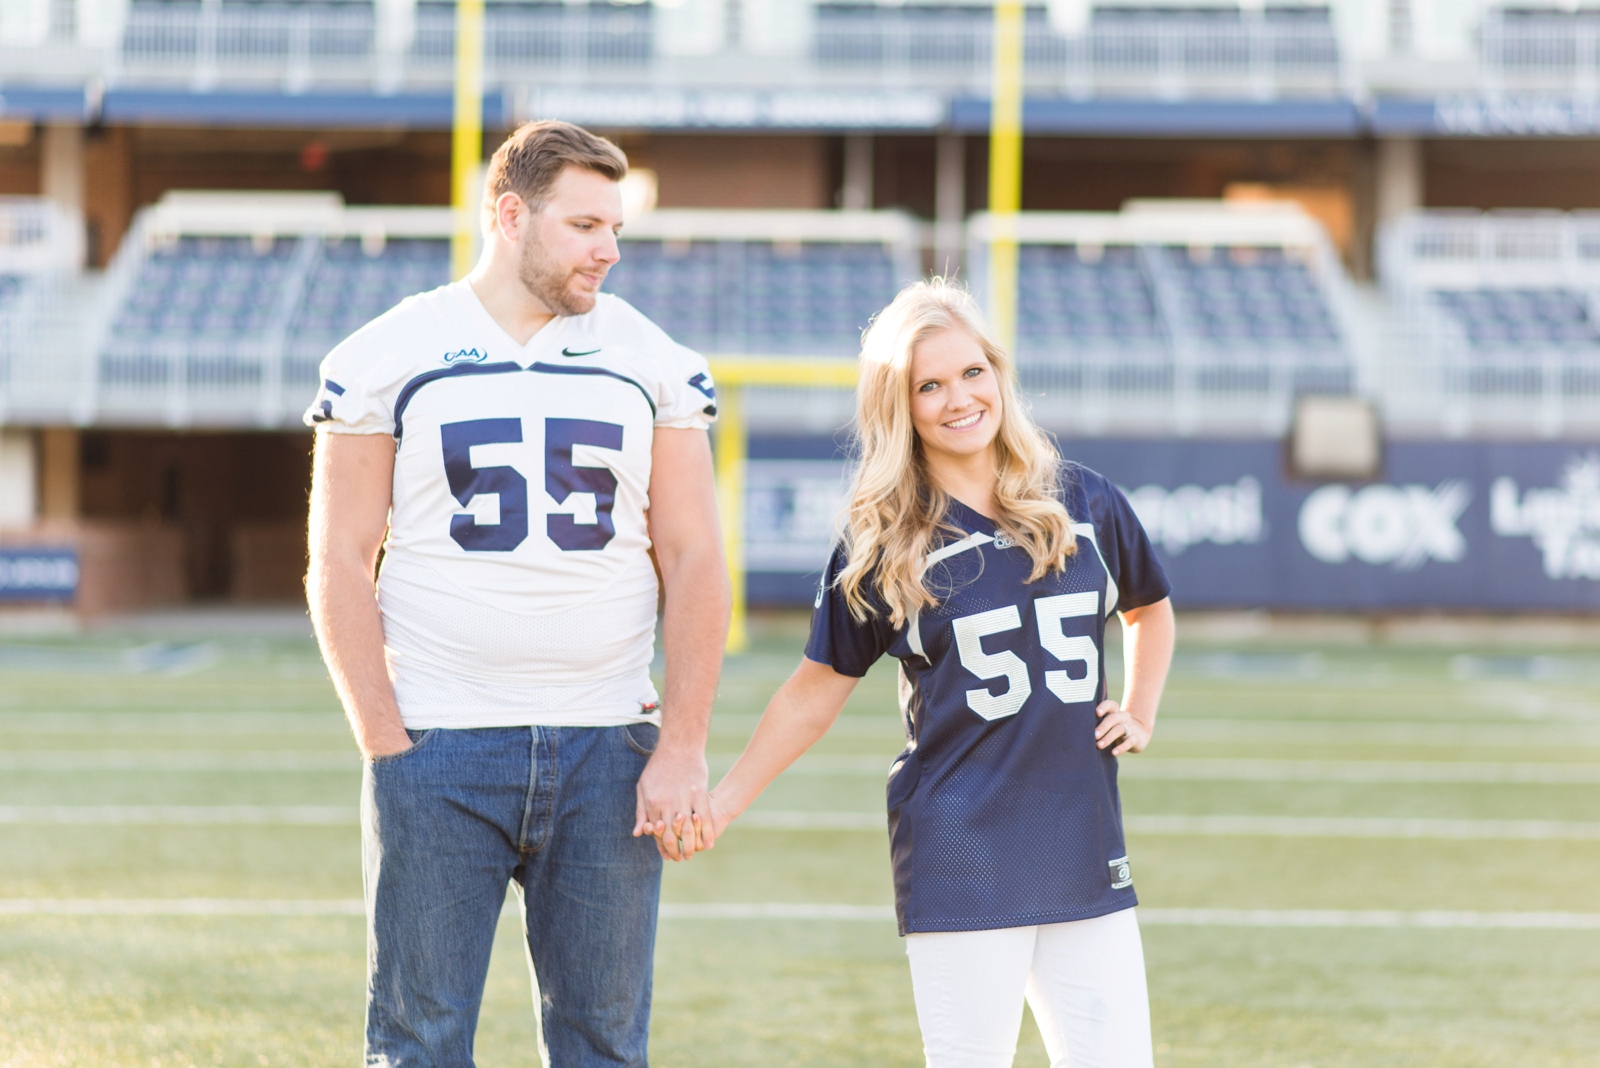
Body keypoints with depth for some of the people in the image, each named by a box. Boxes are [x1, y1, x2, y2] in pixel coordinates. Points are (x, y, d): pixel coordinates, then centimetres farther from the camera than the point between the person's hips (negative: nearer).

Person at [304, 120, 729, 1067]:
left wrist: (683, 751, -4)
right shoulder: (388, 357, 2)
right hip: (440, 742, -2)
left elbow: (695, 563, 5)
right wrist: (386, 744, -7)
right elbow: (340, 565, 2)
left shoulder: (653, 365, 8)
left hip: (606, 746, 2)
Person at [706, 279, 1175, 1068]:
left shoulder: (1086, 504, 6)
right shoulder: (882, 546, -1)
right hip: (959, 863, -3)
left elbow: (1149, 609, 25)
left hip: (1085, 851, 3)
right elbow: (816, 693, 3)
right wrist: (720, 801, -3)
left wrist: (1140, 713, 11)